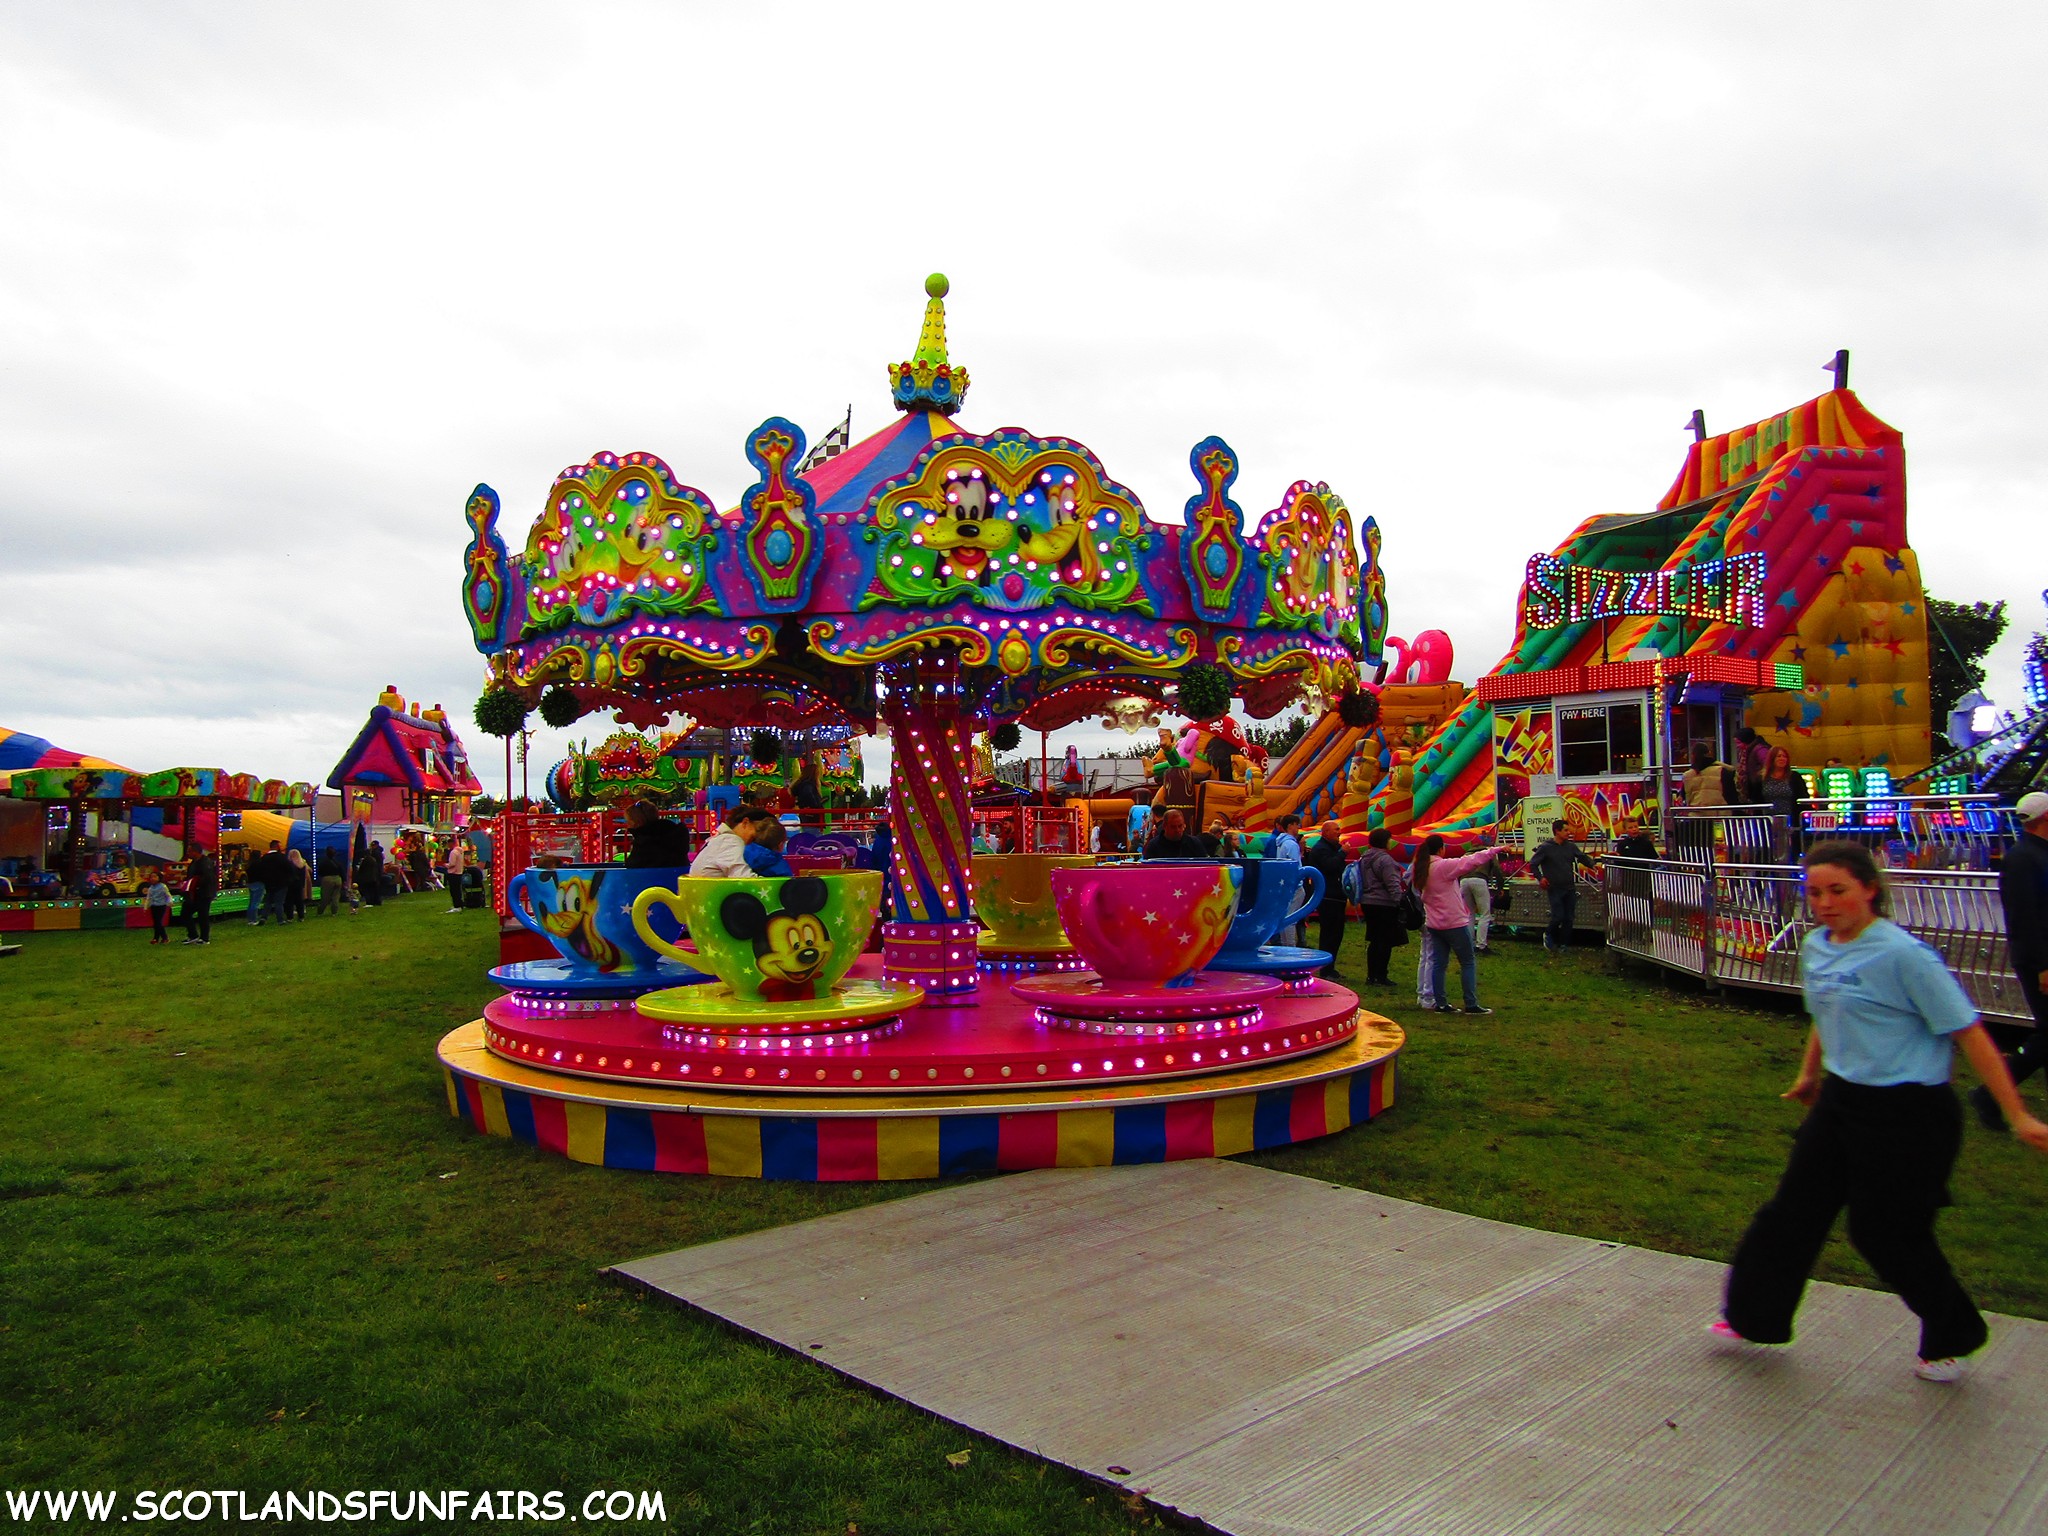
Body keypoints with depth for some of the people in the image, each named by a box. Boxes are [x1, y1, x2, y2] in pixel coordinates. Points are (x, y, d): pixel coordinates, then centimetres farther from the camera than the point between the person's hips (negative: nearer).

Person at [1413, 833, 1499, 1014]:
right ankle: (1471, 1004, 3)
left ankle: (1441, 1004, 12)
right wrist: (1495, 850, -11)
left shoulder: (1422, 869, 4)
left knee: (1439, 963, 10)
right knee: (1468, 963, 3)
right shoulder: (1444, 866, -18)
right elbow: (1472, 861, -20)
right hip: (1454, 923, -7)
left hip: (1433, 923, 7)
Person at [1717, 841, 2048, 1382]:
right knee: (1794, 1211, 10)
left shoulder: (1903, 955, -19)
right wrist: (1809, 1075, 34)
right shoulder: (1815, 947, 4)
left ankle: (1952, 1338, 32)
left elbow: (1969, 1033, -16)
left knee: (1885, 1233, 5)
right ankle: (1753, 1316, 25)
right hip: (1841, 1100, 7)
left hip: (1909, 1113, -7)